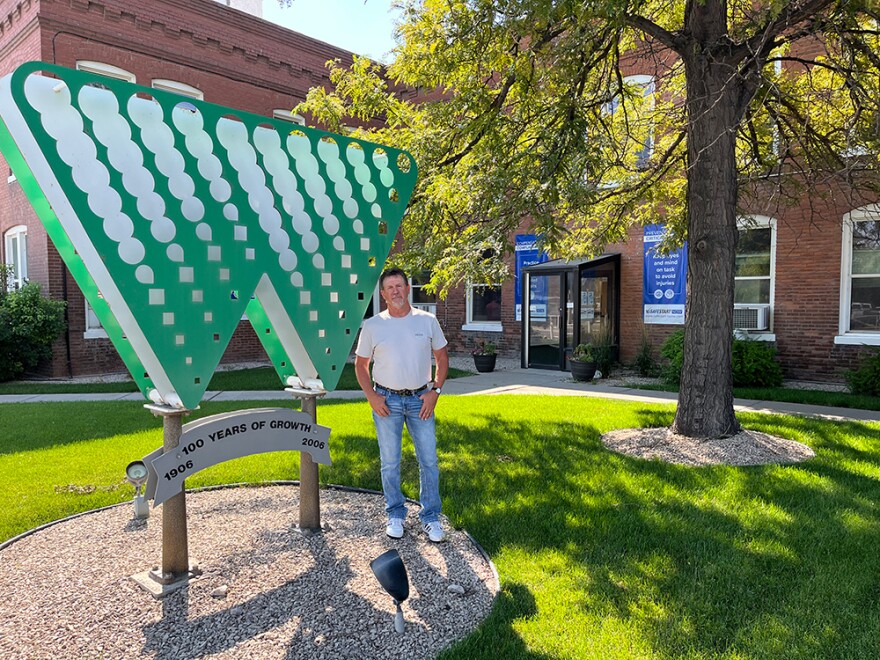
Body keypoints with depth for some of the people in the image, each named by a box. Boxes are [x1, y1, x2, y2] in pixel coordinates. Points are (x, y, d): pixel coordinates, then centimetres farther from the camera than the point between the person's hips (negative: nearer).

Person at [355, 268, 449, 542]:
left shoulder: (427, 321, 1)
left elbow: (442, 357, 8)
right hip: (387, 401, -1)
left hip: (420, 399, 1)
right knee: (390, 463, 8)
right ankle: (395, 516, 25)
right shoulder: (372, 325, -1)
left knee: (429, 461, 3)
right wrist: (371, 396, -5)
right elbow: (361, 364, 6)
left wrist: (435, 390, -2)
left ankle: (431, 518, 17)